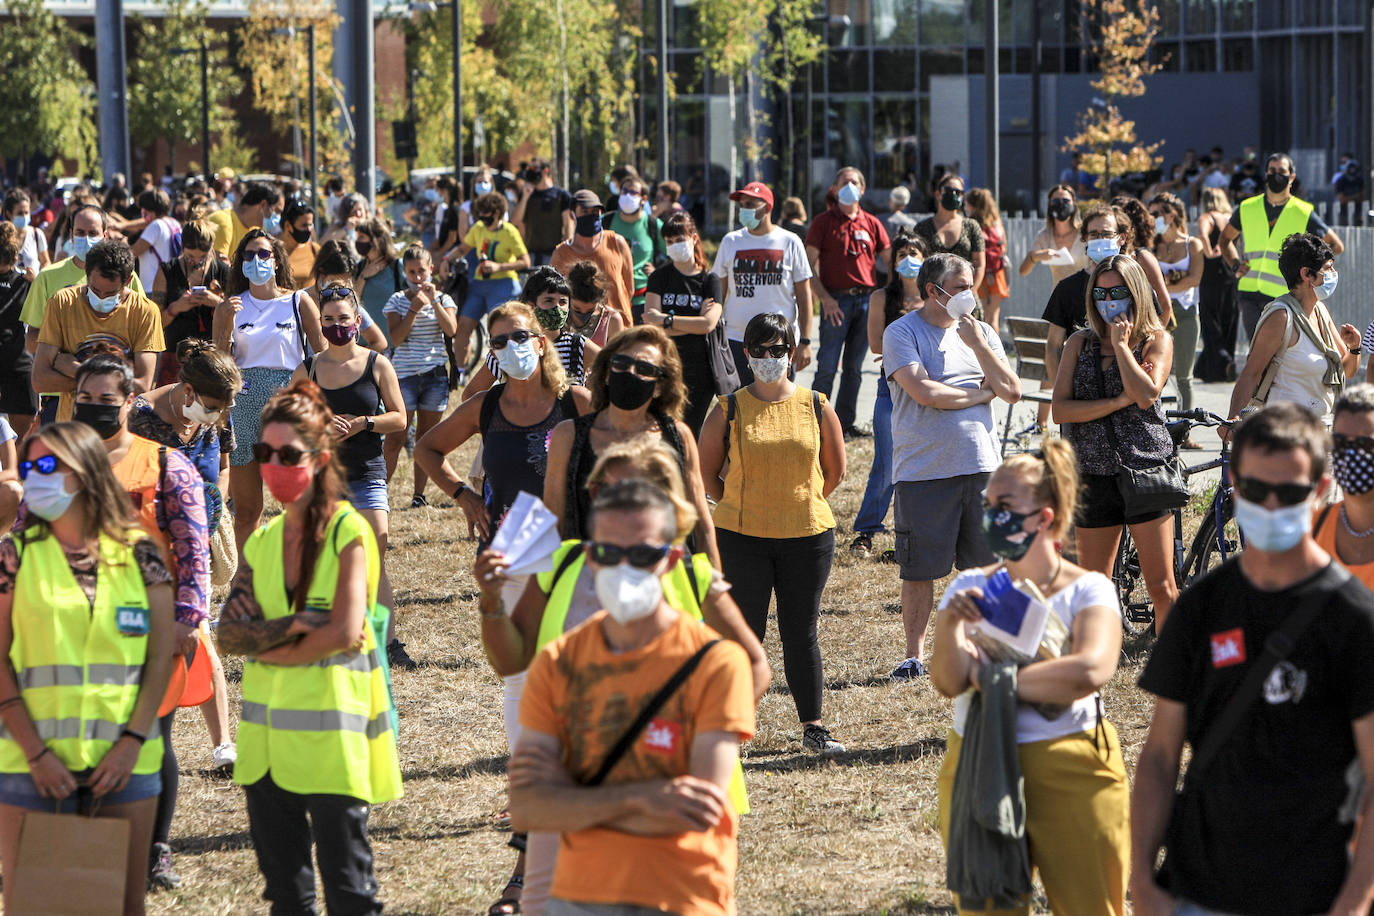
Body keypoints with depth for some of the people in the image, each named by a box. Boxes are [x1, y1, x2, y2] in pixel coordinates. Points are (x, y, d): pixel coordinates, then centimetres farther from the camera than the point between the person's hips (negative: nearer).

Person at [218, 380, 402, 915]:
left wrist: (265, 647, -5)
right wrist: (288, 627, -15)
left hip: (329, 727, -6)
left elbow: (343, 633, -16)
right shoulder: (262, 540, 11)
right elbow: (229, 626, 2)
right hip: (266, 728, 6)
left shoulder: (348, 531, -7)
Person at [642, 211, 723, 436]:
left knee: (690, 432, 1)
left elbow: (708, 324, -11)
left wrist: (667, 320, -7)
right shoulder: (659, 277, 8)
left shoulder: (709, 280, 2)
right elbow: (650, 318, -5)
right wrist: (691, 324, -10)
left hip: (698, 367, -1)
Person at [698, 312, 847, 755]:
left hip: (808, 536, 1)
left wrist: (802, 504, 11)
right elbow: (706, 472, 7)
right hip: (742, 539, -1)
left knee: (801, 633, 7)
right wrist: (740, 508, 6)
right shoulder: (728, 411, -1)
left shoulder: (817, 408, 3)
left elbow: (834, 471, 13)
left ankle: (812, 725, 15)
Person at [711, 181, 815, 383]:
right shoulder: (730, 241, 8)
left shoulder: (790, 242, 3)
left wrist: (805, 341, -2)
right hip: (737, 340, 2)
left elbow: (804, 295, 4)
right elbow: (718, 292, 12)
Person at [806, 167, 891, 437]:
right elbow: (810, 266, -2)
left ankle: (846, 421, 15)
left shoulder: (872, 223, 11)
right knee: (827, 365, -8)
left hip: (867, 300, 4)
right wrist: (825, 298, -13)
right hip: (836, 300, -4)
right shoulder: (823, 222, 1)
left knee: (854, 366, 8)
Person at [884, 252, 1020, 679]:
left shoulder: (979, 332, 12)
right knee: (919, 571, 2)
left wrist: (977, 343, -7)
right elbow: (923, 391, -17)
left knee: (988, 564, 6)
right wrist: (980, 393, -4)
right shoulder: (902, 333, -4)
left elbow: (1012, 391, 3)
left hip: (981, 465, 4)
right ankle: (914, 655, 13)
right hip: (923, 470, -4)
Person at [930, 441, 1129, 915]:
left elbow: (1091, 671, -22)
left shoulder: (1087, 590, -3)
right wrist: (951, 627, -24)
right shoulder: (971, 587, 7)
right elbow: (948, 681, -4)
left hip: (1070, 770, -3)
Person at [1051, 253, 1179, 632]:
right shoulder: (1080, 343, 10)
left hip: (1145, 469, -3)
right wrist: (1118, 402, -11)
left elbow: (1146, 394, -14)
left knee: (1162, 590, -4)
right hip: (1093, 474, 3)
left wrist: (1121, 344, -7)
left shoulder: (1157, 341, 4)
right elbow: (1060, 410, -2)